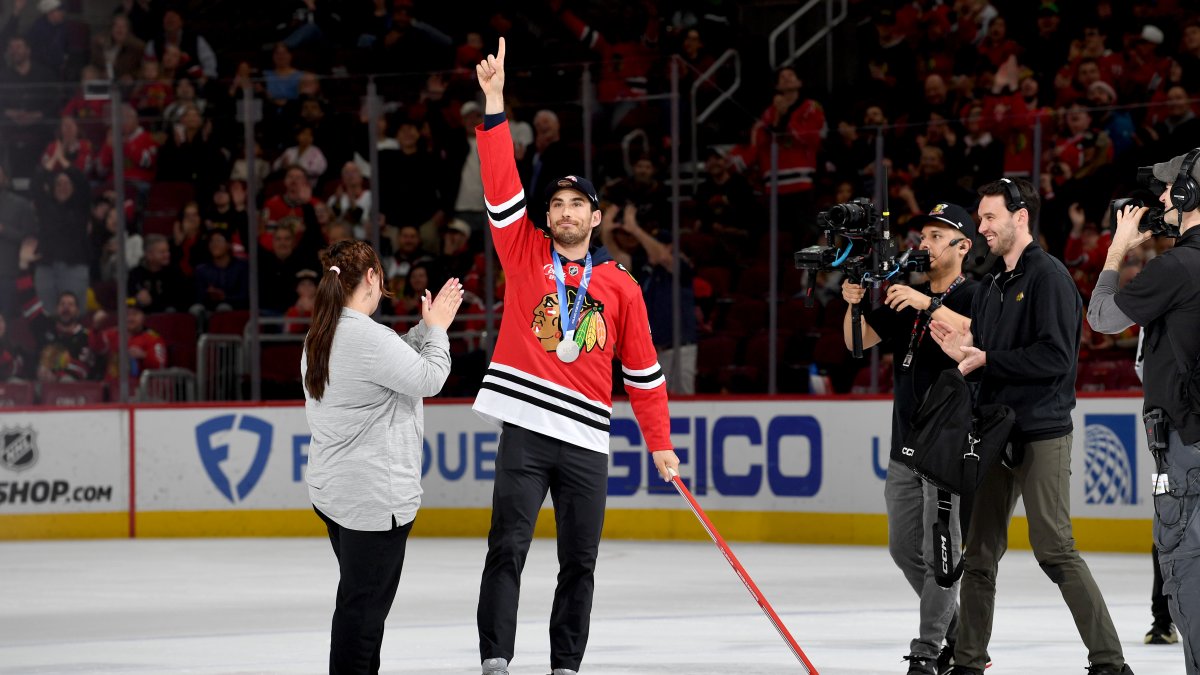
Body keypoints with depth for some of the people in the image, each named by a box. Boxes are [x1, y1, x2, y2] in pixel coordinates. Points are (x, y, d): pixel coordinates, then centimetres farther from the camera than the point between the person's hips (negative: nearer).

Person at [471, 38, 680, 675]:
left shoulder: (620, 286, 10)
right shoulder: (525, 252, 6)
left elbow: (643, 371, 14)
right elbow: (501, 182, -4)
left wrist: (660, 443, 13)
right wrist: (494, 101, -13)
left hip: (587, 441, 2)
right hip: (525, 429, -2)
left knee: (579, 562, 6)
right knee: (508, 547, -10)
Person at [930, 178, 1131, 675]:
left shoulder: (1048, 276, -10)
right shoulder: (989, 287, 16)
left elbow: (1055, 356, -19)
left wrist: (985, 359, -14)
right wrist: (962, 353, -1)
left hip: (1042, 434, -8)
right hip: (995, 433, 8)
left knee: (1054, 550, -11)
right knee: (979, 554, 9)